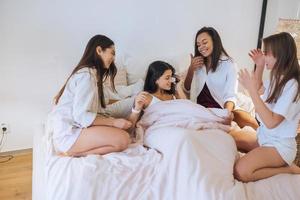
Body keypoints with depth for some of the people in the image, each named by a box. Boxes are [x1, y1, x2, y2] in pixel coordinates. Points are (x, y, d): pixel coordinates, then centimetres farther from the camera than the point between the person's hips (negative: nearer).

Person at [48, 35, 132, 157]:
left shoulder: (93, 74, 18)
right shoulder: (86, 75, -13)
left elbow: (95, 111, 9)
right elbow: (80, 115, -21)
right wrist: (114, 122, -16)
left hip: (75, 128, 10)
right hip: (68, 134, -10)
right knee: (123, 139, -20)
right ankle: (70, 152, -13)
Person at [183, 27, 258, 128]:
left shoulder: (228, 64, -2)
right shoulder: (197, 64, 12)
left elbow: (230, 95, -11)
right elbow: (187, 90, 13)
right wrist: (191, 69, -3)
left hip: (223, 106, -2)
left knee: (251, 123, -26)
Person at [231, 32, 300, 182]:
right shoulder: (277, 77, 2)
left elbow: (271, 122, -28)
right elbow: (260, 91, 23)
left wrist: (251, 89, -29)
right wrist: (259, 66, 6)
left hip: (280, 145, -9)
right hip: (263, 135, 9)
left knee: (241, 171, -27)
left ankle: (286, 168, -5)